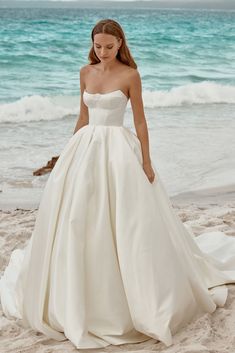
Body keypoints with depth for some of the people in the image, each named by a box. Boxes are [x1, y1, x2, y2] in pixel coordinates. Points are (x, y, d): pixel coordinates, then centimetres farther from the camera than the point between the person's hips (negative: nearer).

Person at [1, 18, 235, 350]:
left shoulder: (130, 75, -6)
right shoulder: (86, 72, 9)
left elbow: (140, 121, -5)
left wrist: (146, 162, -8)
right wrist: (70, 150, 16)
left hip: (119, 149, -5)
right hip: (86, 148, 5)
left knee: (125, 221, -4)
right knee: (76, 220, 6)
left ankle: (138, 296, 12)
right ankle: (76, 294, 24)